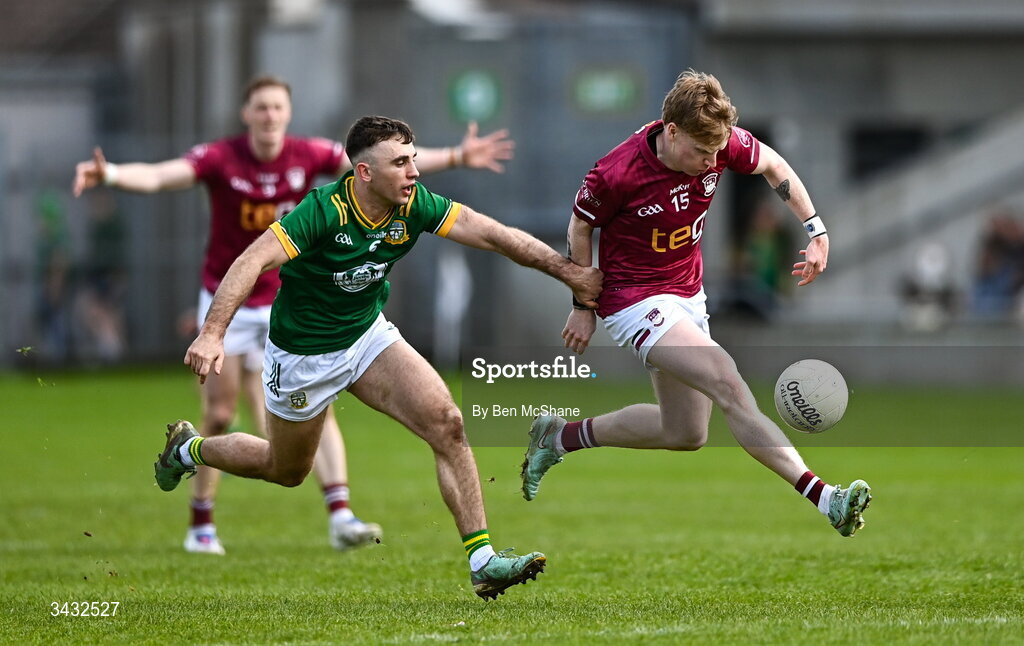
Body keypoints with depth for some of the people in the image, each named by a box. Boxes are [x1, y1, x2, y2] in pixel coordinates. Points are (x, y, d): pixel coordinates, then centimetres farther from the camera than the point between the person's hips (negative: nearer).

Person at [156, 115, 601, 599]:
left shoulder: (415, 205, -15)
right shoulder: (325, 209, -32)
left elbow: (495, 236, -14)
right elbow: (254, 261, -39)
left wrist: (570, 273, -17)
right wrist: (212, 333, -51)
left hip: (369, 333, 5)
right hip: (303, 353, -5)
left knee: (447, 423, -15)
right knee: (287, 471, 16)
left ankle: (482, 560, -14)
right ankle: (188, 448, 46)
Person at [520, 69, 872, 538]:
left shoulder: (723, 143, -13)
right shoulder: (617, 174, -26)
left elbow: (773, 166, 7)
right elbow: (580, 226, -7)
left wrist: (815, 230, 1)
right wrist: (584, 305, 1)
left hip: (687, 295, 8)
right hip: (636, 300, -8)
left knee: (685, 434, 14)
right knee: (728, 385, -26)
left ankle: (563, 436, 31)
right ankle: (823, 499, -34)